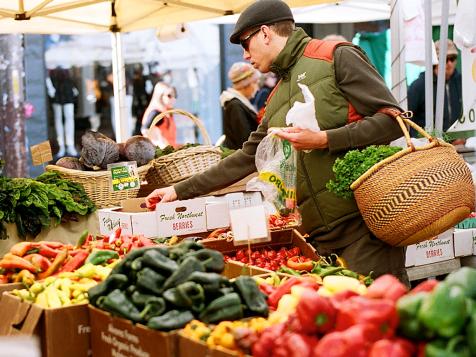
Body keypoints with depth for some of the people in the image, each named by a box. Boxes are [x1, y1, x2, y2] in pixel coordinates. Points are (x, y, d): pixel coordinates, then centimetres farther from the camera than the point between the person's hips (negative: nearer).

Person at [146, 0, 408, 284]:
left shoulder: (336, 57, 0)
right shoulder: (276, 103, 22)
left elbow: (393, 119, -6)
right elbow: (246, 159, 29)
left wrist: (324, 140, -15)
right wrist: (180, 190, 28)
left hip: (365, 221, -6)